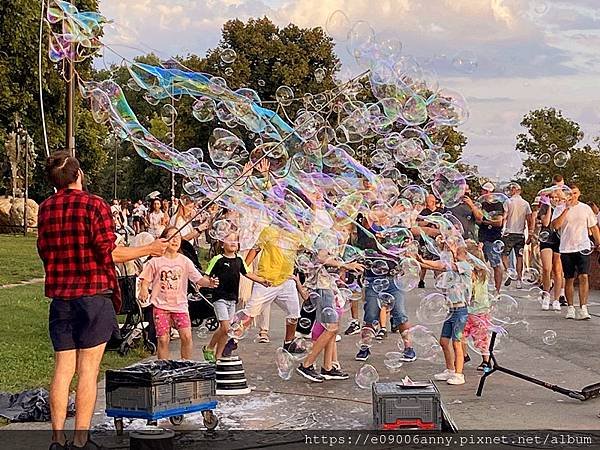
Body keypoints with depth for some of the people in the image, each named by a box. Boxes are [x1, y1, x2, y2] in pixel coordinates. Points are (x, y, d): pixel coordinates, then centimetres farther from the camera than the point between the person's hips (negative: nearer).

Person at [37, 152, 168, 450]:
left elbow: (43, 251, 15)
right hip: (93, 294, -5)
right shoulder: (94, 204, -10)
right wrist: (149, 250, -1)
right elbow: (109, 253, -13)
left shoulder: (45, 208, 6)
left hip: (60, 297, 5)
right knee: (88, 369, 0)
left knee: (63, 368, 7)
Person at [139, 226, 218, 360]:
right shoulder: (156, 261, 0)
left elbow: (198, 279, -3)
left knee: (186, 336, -11)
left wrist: (209, 283, -23)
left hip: (180, 305, 1)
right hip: (161, 305, -1)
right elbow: (145, 280, 6)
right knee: (163, 339, -3)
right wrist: (143, 290, -15)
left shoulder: (185, 261, 3)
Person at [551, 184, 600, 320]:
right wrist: (566, 209, -16)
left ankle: (583, 308, -15)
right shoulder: (560, 209, 3)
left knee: (583, 276, -13)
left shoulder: (585, 208, 8)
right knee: (569, 279, 6)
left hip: (583, 247, 0)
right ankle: (570, 308, 17)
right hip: (566, 249, 0)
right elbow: (555, 226, -14)